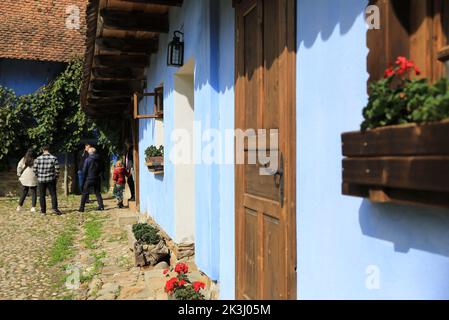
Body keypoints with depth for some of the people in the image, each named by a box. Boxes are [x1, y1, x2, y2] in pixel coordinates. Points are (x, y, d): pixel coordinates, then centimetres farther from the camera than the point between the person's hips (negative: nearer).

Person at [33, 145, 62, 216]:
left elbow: (34, 169, -1)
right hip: (51, 179, -1)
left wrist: (38, 176, 15)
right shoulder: (54, 158, -5)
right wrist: (56, 177, 7)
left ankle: (43, 210, 12)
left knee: (42, 196, 9)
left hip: (41, 180, 1)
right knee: (53, 194, 5)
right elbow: (57, 169, -7)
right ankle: (54, 208, -4)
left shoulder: (38, 159, -2)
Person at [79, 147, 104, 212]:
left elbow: (84, 170, -7)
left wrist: (84, 178, 6)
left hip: (89, 178, -4)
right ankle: (101, 206, 8)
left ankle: (82, 207, 1)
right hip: (97, 179, 4)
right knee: (97, 192, 13)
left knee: (85, 193, 2)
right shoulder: (98, 160, 2)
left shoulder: (87, 160, -9)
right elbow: (101, 169, 8)